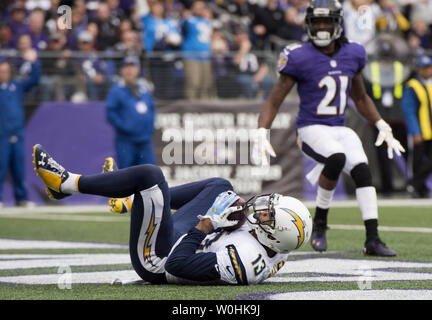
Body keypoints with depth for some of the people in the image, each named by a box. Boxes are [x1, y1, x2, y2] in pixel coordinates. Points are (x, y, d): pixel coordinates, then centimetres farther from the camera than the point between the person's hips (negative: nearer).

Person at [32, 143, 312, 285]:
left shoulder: (242, 260, -39)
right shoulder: (277, 253, -13)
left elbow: (178, 265, -35)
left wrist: (207, 224, -27)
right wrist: (244, 210, -6)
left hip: (156, 260, -9)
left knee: (150, 174, -18)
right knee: (221, 186, 21)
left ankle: (66, 183, 1)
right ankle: (133, 202, 32)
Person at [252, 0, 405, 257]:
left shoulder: (352, 55, 7)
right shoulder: (300, 58, -8)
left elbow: (361, 98, 23)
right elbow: (274, 101, -4)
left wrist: (383, 127, 16)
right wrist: (261, 135, -17)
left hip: (340, 129, 5)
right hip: (311, 129, -5)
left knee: (363, 170, -18)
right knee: (337, 158, -34)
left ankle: (373, 239, -15)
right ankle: (320, 222, -14)